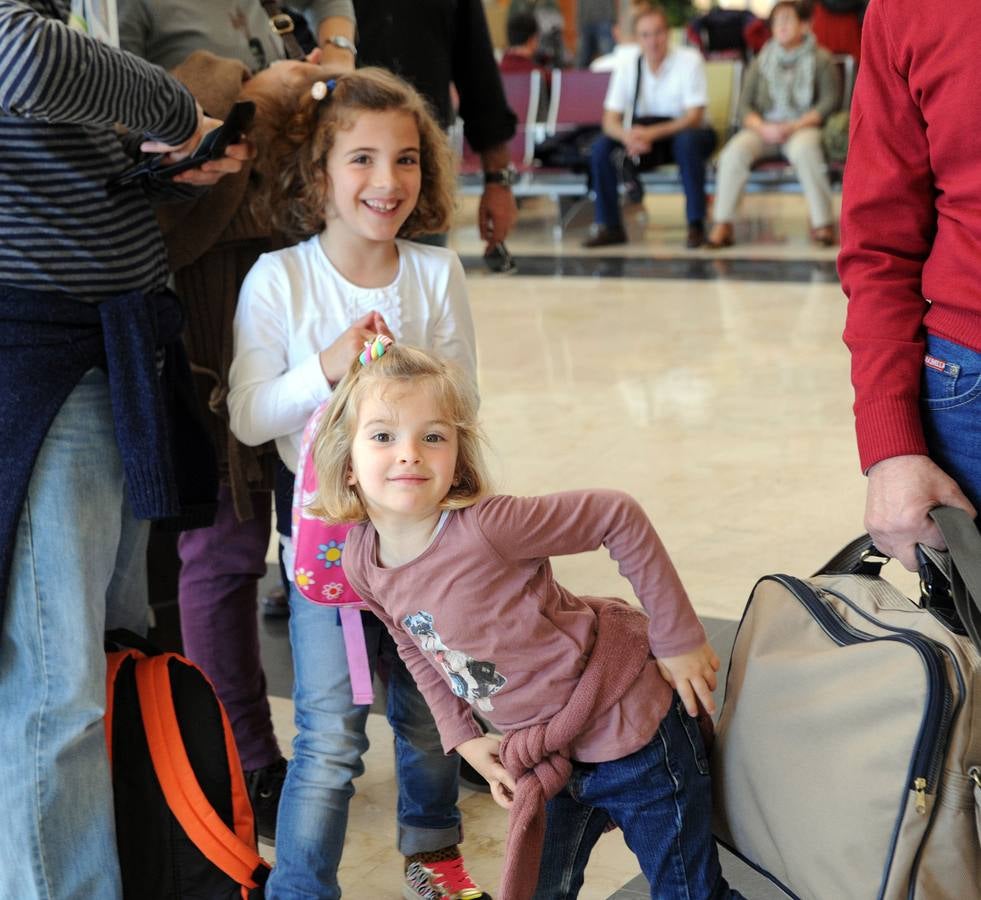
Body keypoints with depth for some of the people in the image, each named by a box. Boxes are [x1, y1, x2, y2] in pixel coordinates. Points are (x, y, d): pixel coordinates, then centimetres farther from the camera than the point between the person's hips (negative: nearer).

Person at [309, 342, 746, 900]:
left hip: (629, 725, -6)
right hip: (549, 757, 7)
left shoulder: (487, 527, -30)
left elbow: (619, 516, -21)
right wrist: (463, 737, 6)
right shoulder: (361, 562, -8)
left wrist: (678, 639, -15)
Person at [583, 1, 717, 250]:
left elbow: (694, 117, -18)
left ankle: (696, 225, -27)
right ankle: (609, 226, -11)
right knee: (601, 148, -21)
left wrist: (651, 133, -32)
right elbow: (610, 121, -8)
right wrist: (627, 136, -33)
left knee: (688, 141, -38)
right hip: (642, 137, 3)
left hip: (682, 133, -3)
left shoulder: (689, 60, -13)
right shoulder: (628, 68, -2)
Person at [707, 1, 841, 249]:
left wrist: (794, 126, -15)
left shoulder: (820, 59, 8)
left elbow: (830, 100, -3)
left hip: (803, 127, -3)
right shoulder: (762, 60, 17)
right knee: (734, 151, -28)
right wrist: (763, 128, -11)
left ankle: (822, 223, -35)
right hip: (764, 128, 3)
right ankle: (722, 226, -30)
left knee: (804, 149, -38)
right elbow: (744, 104, 10)